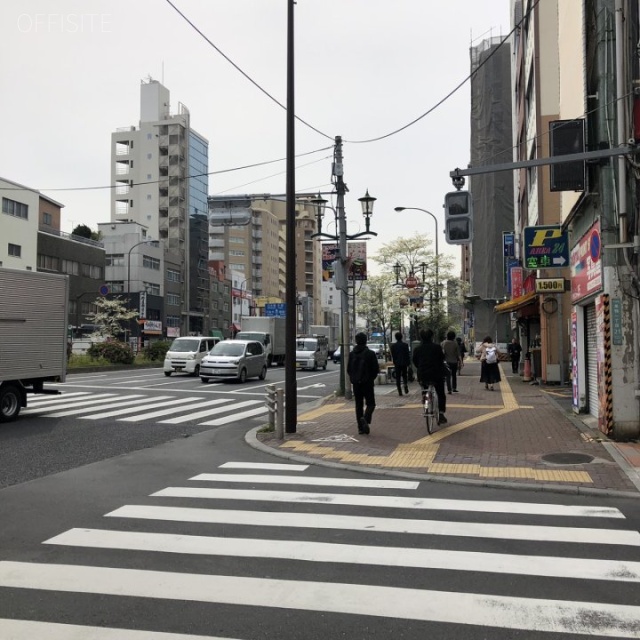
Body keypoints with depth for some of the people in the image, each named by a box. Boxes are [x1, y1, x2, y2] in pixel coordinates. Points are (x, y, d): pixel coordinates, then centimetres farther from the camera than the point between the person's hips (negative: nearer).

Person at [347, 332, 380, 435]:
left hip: (356, 383, 4)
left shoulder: (352, 354, 1)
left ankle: (361, 427, 8)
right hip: (367, 383, -3)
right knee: (370, 403, 6)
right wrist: (371, 378, 9)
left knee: (358, 405, 10)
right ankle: (365, 418, -21)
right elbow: (376, 369, -8)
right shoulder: (370, 354, -9)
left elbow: (348, 369, 3)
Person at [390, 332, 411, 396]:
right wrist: (408, 363, 4)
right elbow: (407, 355, -4)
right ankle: (406, 385, -11)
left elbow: (392, 355, 4)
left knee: (398, 377, 5)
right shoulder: (405, 345, -5)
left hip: (397, 363, 0)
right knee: (404, 375, 15)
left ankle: (399, 391, 0)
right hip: (404, 363, 0)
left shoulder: (393, 345, -2)